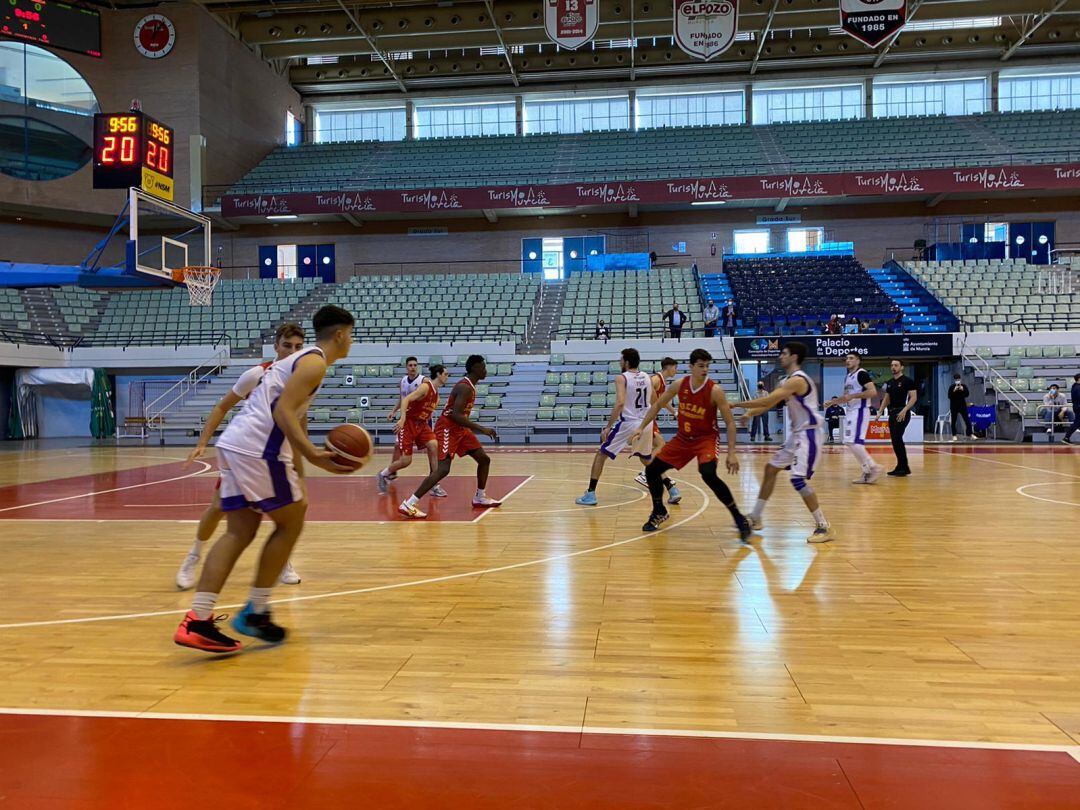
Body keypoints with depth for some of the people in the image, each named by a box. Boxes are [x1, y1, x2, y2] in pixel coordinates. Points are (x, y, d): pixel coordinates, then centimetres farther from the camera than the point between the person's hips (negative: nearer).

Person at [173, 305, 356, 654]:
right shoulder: (315, 362, -5)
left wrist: (299, 473, 30)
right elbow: (282, 411, -18)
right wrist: (313, 454, -27)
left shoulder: (301, 359, 26)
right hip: (257, 448, -9)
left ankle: (197, 620, 3)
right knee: (291, 522, 5)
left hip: (235, 444, 9)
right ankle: (255, 613, 10)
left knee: (239, 532, 8)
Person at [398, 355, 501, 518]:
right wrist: (482, 429, -27)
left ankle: (480, 498, 27)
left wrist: (476, 428, 24)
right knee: (443, 469, -20)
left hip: (459, 429, 10)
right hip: (447, 428, -10)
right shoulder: (465, 387, -19)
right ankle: (408, 504, -20)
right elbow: (456, 415, -28)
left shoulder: (470, 386, 13)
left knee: (484, 459, 13)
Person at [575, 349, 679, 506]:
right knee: (647, 460, 25)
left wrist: (608, 427, -21)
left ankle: (591, 494, 3)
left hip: (628, 424, -6)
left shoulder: (622, 378, -10)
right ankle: (672, 489, 15)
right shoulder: (646, 377, 9)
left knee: (601, 454, 7)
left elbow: (620, 403, -22)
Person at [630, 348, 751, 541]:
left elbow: (730, 422, -16)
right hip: (683, 438, 5)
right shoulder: (680, 385, -8)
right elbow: (658, 405, 7)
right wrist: (641, 428, 3)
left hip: (706, 438, -5)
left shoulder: (715, 391, -20)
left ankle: (739, 519, -18)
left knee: (708, 475, -32)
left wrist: (731, 453, -23)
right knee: (651, 470, 4)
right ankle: (659, 512, 28)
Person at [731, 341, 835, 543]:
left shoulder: (797, 380, -20)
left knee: (799, 479, -18)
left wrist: (736, 404, -19)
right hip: (797, 434, 11)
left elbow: (767, 401, -26)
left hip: (808, 434, -11)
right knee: (771, 468, 15)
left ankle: (824, 527, -8)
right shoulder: (789, 380, 13)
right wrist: (749, 413, 2)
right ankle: (755, 517, 23)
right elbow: (770, 403, 17)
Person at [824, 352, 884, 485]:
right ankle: (867, 472, 12)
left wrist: (853, 396, -25)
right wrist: (833, 401, 14)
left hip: (860, 411, -10)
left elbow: (873, 392, -21)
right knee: (850, 443, 7)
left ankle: (874, 467, -8)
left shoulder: (862, 373, -11)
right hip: (850, 412, 10)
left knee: (854, 442, -16)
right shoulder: (847, 377, 17)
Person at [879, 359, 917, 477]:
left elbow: (914, 397, -12)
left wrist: (904, 410, -23)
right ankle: (900, 466, 14)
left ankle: (904, 467, -9)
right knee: (895, 441, 7)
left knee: (897, 439, -15)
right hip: (892, 413, 8)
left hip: (902, 413, -8)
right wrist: (880, 412, 10)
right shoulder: (890, 382, 15)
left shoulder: (907, 381, -6)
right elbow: (886, 399, 21)